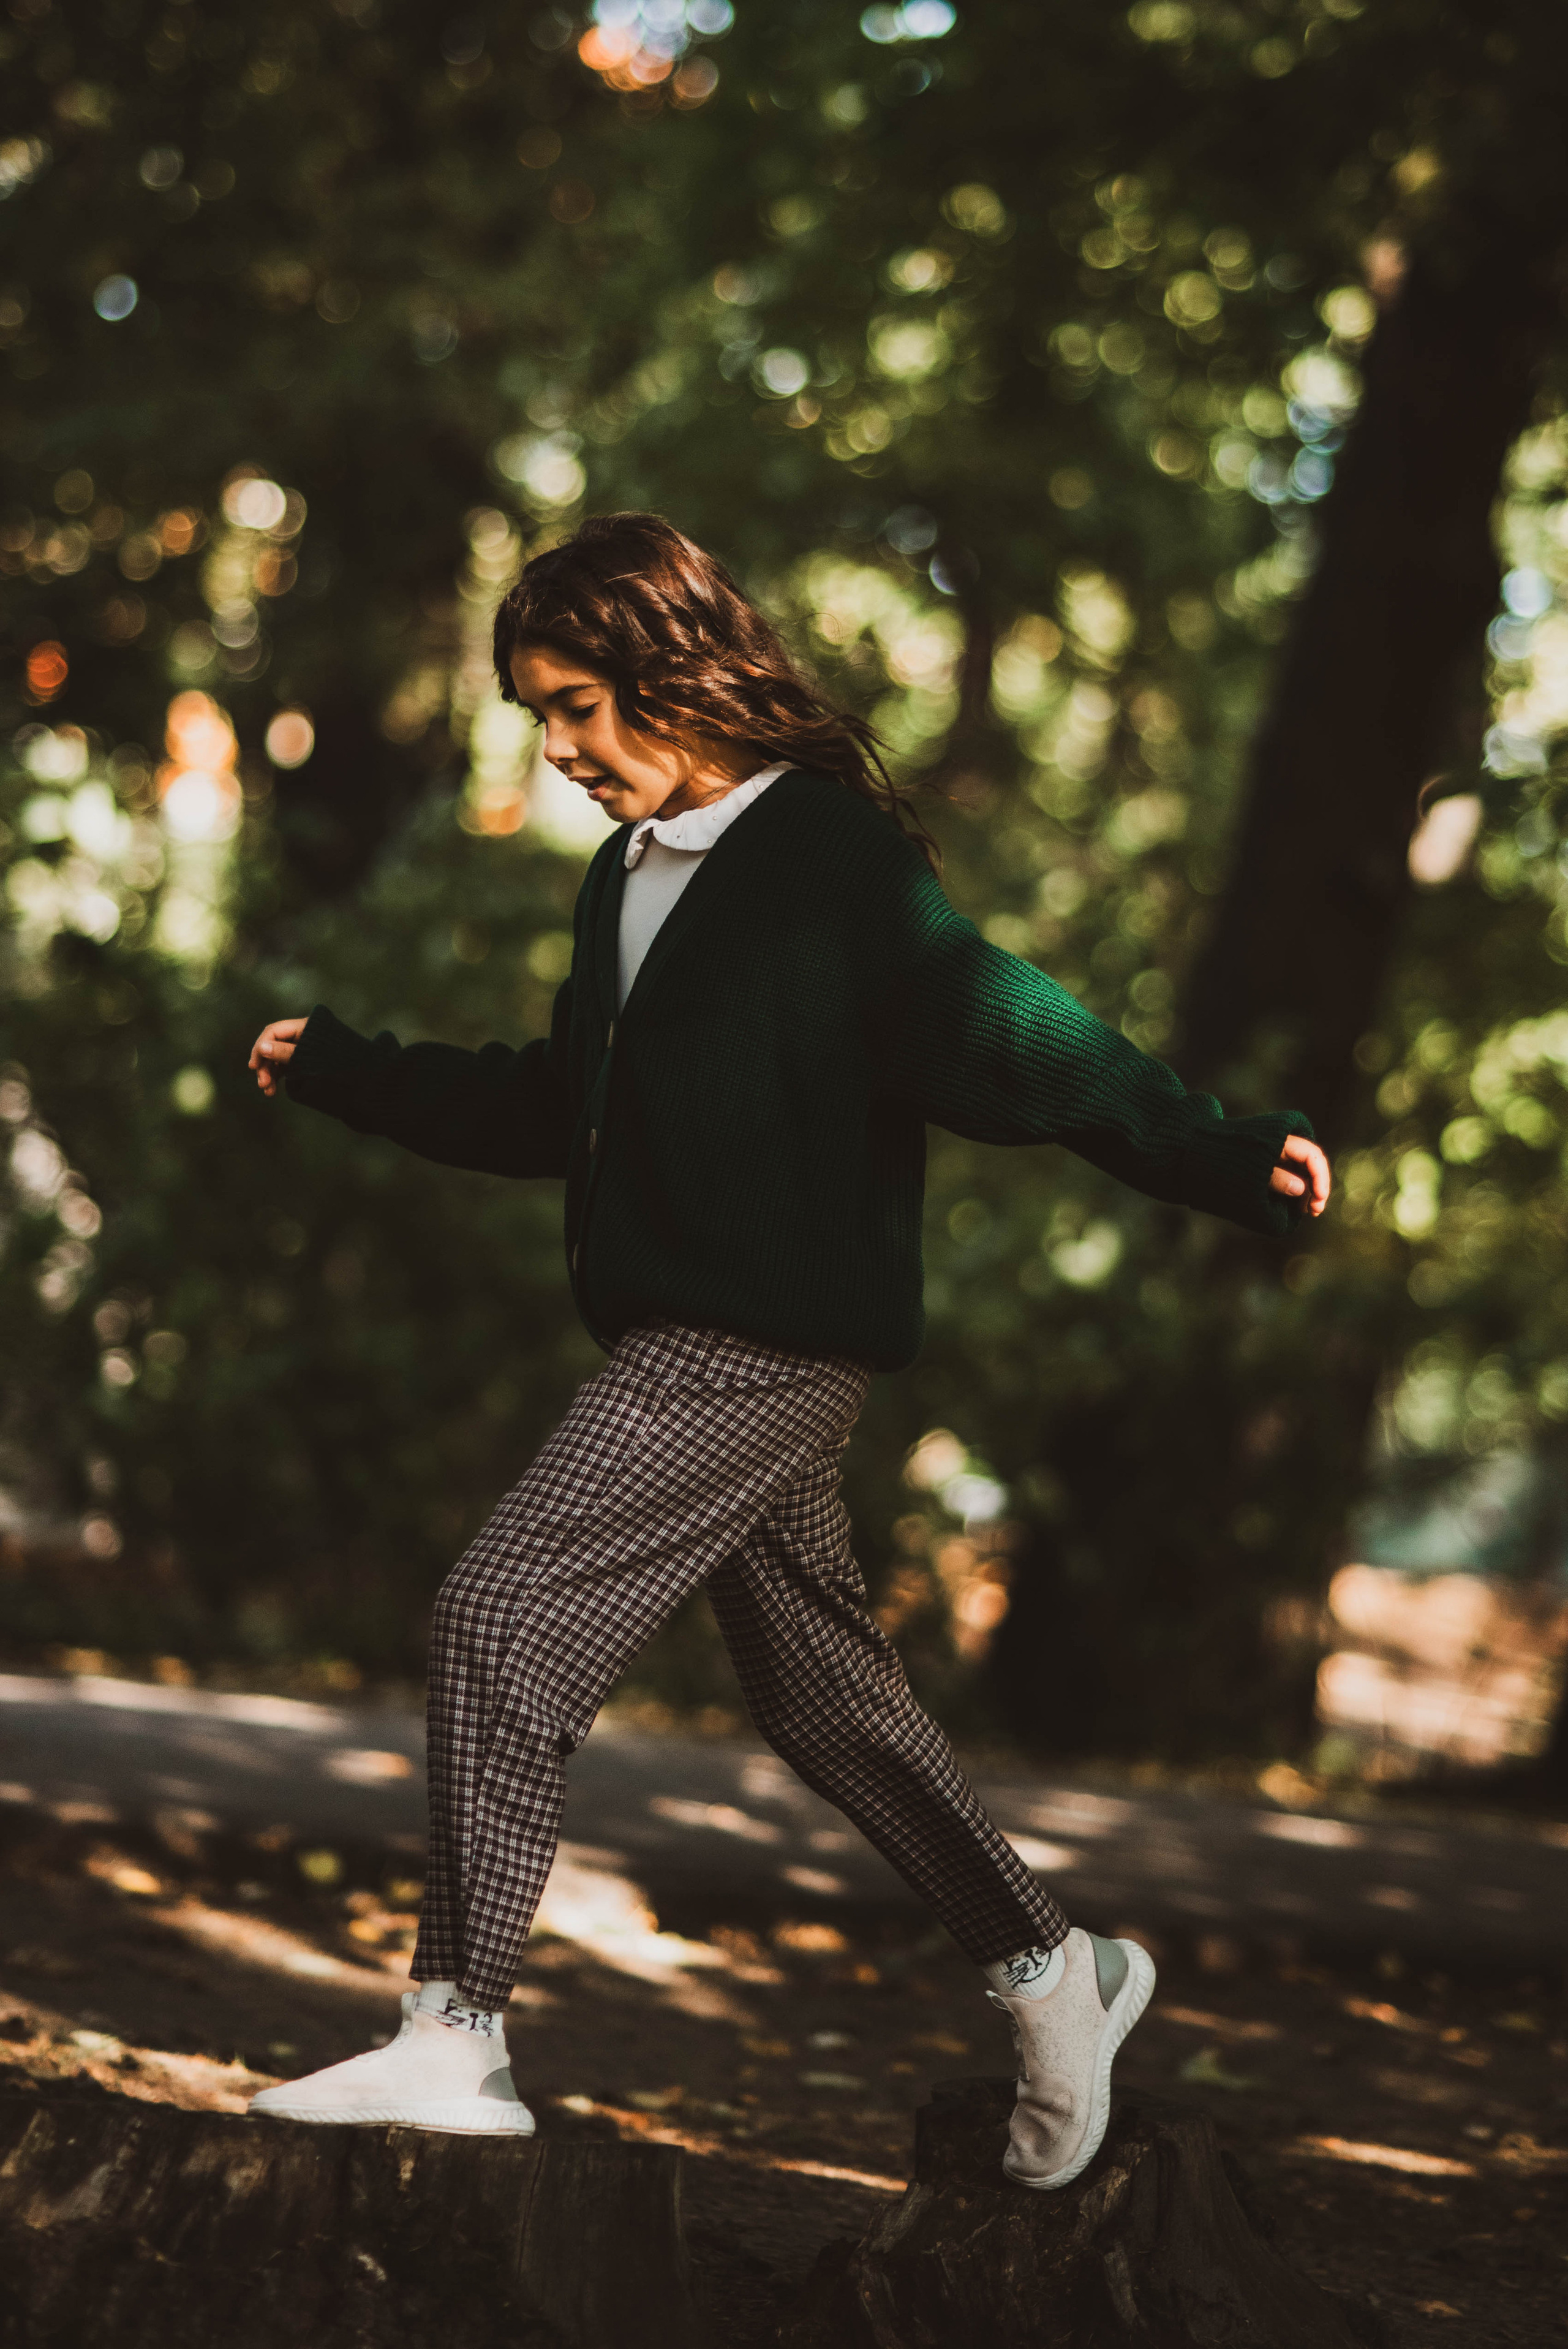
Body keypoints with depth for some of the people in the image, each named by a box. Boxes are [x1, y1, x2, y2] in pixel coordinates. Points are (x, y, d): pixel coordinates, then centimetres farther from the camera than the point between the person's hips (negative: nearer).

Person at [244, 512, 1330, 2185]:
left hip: (769, 1349, -9)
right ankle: (1052, 1974, 27)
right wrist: (345, 1075, 25)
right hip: (688, 1349, 9)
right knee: (823, 1690, 14)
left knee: (506, 1617, -14)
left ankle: (453, 2039, -10)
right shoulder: (626, 880, 16)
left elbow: (996, 1035, -14)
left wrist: (1214, 1159, -21)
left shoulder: (833, 855, -11)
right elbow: (555, 1108, 27)